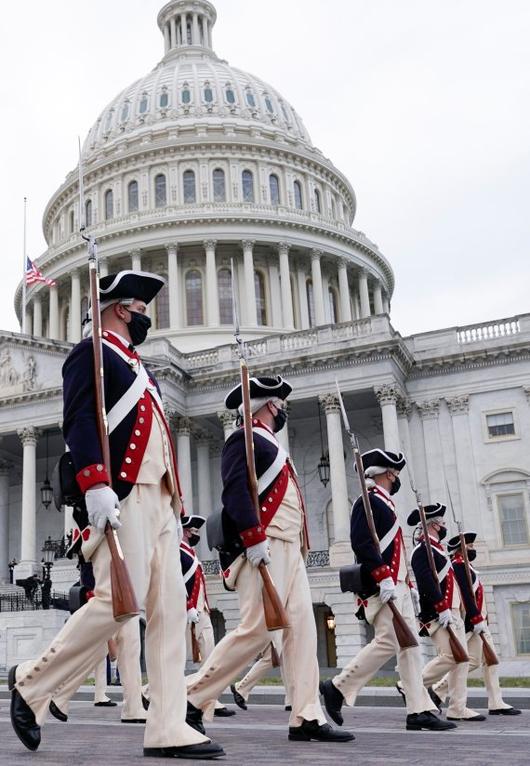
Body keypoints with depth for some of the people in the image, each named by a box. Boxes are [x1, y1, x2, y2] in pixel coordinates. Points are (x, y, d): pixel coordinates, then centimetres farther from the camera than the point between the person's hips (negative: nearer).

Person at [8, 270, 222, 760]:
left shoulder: (136, 366, 28)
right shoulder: (92, 352, 1)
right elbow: (79, 419, -14)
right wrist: (95, 485, -25)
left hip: (157, 499, 9)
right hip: (123, 496, -9)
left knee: (170, 608, 1)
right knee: (119, 601, -14)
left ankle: (168, 728, 1)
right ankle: (32, 683, 6)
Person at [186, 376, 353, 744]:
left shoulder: (270, 445, 26)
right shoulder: (244, 440, -4)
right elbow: (235, 490, -18)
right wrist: (254, 539, -26)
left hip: (289, 549, 10)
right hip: (265, 548, -10)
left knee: (302, 627, 1)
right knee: (257, 630, -12)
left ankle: (307, 718, 1)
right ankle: (194, 699, -1)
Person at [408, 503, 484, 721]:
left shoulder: (435, 548, 20)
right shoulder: (423, 550, -12)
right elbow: (426, 582, -23)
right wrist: (442, 609, -26)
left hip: (451, 613, 10)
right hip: (439, 615, -10)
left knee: (462, 659, 5)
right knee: (450, 656, -16)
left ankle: (458, 709, 7)